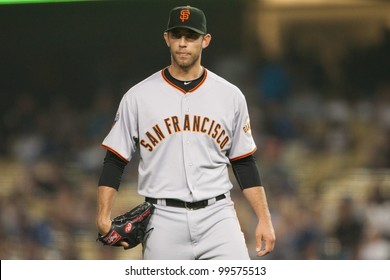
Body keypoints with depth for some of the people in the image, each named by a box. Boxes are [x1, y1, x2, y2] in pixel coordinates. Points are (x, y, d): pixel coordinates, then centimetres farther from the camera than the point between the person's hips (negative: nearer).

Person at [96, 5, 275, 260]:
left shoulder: (230, 96, 7)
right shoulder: (138, 97, 3)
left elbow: (245, 164, 12)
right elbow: (115, 162, 5)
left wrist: (264, 219, 4)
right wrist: (104, 217, -7)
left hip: (217, 217, 0)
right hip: (163, 220, 0)